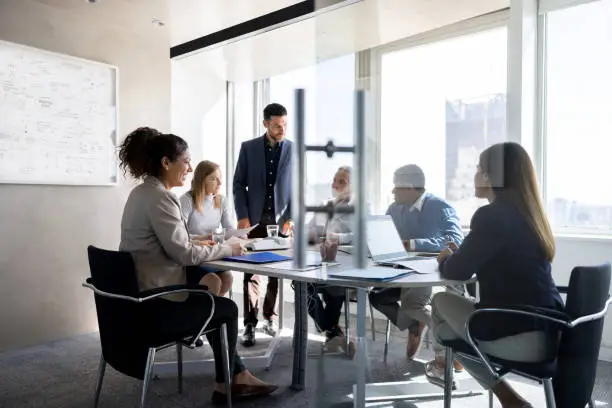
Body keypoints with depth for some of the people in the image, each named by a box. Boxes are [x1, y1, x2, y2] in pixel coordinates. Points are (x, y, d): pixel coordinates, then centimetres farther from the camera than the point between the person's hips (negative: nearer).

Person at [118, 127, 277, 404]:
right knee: (228, 309, 10)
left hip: (141, 297, 9)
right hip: (156, 306, -9)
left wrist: (196, 243, 8)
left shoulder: (142, 191, 10)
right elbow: (185, 255, -20)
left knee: (213, 301, 21)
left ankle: (237, 376, 27)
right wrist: (227, 249, -7)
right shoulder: (159, 197, -21)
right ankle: (227, 384, 29)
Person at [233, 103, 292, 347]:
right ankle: (250, 323, 6)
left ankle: (269, 317, 23)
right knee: (251, 273, 0)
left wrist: (292, 218, -6)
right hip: (254, 220, -1)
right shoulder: (248, 148, 2)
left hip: (281, 221, 1)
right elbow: (239, 184, 2)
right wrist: (242, 216, -7)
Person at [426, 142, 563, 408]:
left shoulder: (491, 216, -16)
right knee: (455, 304, 22)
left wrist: (445, 259, 13)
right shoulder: (530, 214, 10)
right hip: (548, 330, 8)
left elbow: (457, 271, -8)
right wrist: (455, 255, 19)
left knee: (441, 302, 14)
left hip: (521, 337, -8)